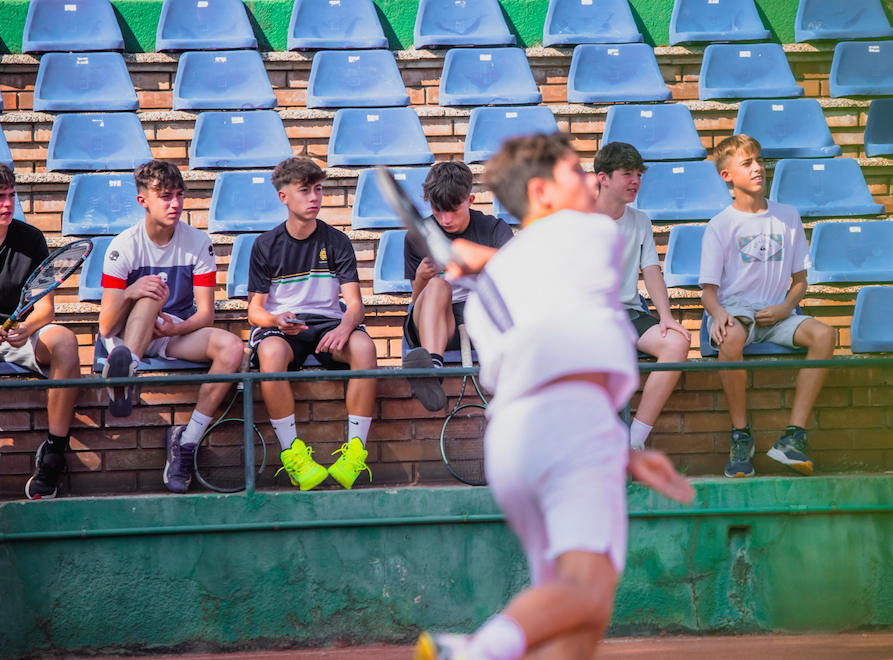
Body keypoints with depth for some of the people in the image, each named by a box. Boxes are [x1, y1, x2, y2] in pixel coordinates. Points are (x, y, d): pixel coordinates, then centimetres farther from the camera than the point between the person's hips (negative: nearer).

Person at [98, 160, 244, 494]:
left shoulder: (198, 243, -3)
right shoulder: (124, 246, -9)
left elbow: (205, 314, -7)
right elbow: (105, 327, -13)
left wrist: (175, 328, -28)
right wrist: (129, 295, -34)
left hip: (178, 335, 3)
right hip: (126, 337, -3)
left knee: (232, 347, -27)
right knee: (152, 293, -34)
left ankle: (185, 441, -23)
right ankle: (123, 377, -57)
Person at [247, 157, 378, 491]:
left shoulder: (336, 242, 6)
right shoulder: (266, 245, 5)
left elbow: (355, 303, -2)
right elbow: (255, 310, 3)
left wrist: (345, 328, -27)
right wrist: (276, 321, -22)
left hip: (328, 325, 1)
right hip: (281, 328, -1)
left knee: (363, 346, -34)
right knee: (271, 351, -39)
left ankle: (355, 450, -30)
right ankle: (292, 452, -32)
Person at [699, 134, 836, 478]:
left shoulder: (788, 217, 13)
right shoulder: (721, 225, 3)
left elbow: (800, 278, 15)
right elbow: (708, 289, -1)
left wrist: (786, 308, -7)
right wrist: (718, 313, -25)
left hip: (775, 311, 3)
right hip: (734, 307, -3)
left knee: (823, 334, -28)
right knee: (731, 337, -40)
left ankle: (793, 436, -29)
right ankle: (740, 437, -25)